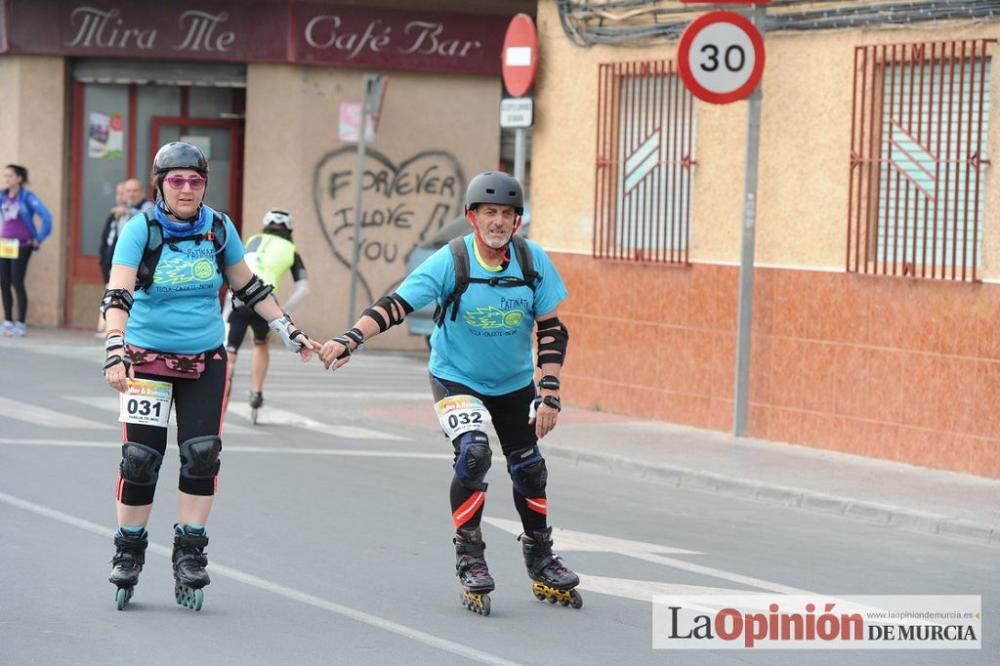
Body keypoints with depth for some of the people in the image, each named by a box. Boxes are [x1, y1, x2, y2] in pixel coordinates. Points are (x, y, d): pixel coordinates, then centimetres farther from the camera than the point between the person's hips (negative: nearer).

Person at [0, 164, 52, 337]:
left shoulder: (27, 197, -9)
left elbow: (46, 216, -15)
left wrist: (39, 239, -11)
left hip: (21, 246, -6)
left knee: (17, 283, -6)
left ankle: (21, 324, -1)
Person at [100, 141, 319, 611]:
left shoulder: (219, 228, 0)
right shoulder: (141, 230, -11)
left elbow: (248, 287, 13)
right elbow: (117, 296, -20)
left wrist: (288, 332, 14)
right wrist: (115, 352, -33)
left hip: (206, 361, 3)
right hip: (148, 358, -3)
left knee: (202, 456, -6)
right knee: (140, 458, -6)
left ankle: (189, 556, 5)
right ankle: (128, 553, 10)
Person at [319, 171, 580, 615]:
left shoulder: (532, 260, -13)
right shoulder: (451, 262, -22)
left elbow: (552, 329, -7)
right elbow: (396, 304, -27)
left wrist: (549, 393, -12)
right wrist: (350, 340, -41)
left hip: (515, 382, 4)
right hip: (456, 377, -3)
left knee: (529, 469, 9)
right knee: (473, 453, -25)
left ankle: (541, 564, 31)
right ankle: (469, 559, -12)